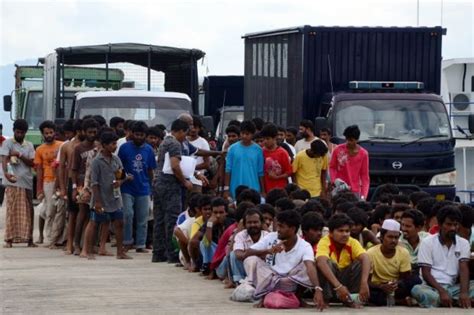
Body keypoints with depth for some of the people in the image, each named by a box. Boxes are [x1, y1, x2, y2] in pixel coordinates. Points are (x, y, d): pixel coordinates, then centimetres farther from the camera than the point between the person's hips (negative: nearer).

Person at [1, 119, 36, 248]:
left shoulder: (29, 146, 14)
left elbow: (32, 163, 4)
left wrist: (20, 155, -11)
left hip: (27, 182, 4)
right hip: (13, 182, -4)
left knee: (28, 212, 5)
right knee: (12, 211, -5)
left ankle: (28, 238, 11)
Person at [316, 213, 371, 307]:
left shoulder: (353, 243, -12)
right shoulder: (324, 242, -23)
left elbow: (365, 259, -30)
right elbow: (321, 262, -42)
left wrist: (364, 282, -49)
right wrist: (338, 286, -54)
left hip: (346, 279, 3)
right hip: (329, 281, -3)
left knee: (360, 262, -22)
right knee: (327, 263, -31)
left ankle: (352, 299, -10)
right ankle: (325, 299, -20)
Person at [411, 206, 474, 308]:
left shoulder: (463, 243, 8)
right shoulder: (427, 242, 0)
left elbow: (464, 269, -5)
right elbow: (426, 273, -5)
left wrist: (464, 293, -25)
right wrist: (442, 292, -22)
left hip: (453, 287, 3)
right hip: (432, 287, -3)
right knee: (417, 290, -37)